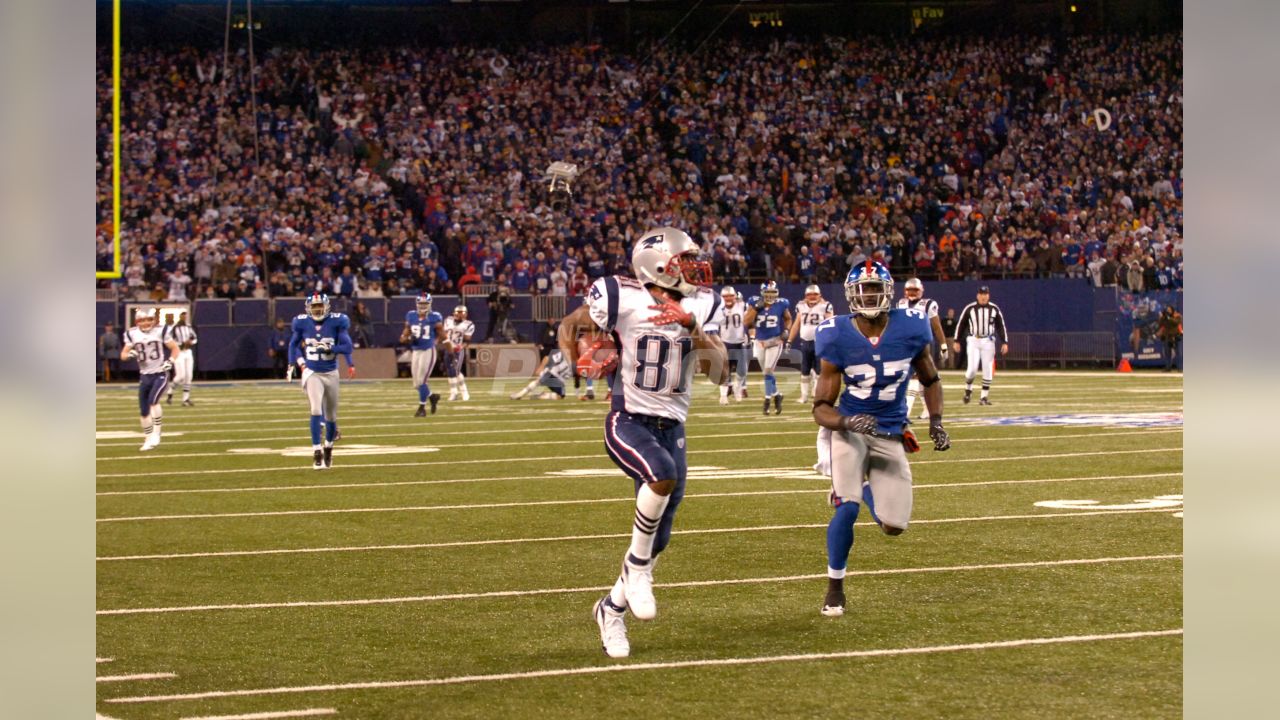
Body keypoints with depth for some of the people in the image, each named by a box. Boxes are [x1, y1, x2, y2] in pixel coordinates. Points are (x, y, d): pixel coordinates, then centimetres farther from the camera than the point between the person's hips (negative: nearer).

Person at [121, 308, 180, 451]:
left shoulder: (160, 331, -7)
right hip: (145, 376, 4)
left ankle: (156, 433, -14)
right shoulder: (132, 334, -1)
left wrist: (170, 361, -15)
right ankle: (148, 439, 20)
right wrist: (129, 354, -19)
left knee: (153, 400, -26)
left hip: (160, 374, -4)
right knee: (144, 411, 5)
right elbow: (123, 355, 3)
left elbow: (175, 348, 2)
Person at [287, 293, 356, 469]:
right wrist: (292, 365, 8)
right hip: (312, 373, -1)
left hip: (330, 373, 1)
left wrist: (328, 349, -25)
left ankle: (329, 447, 34)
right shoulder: (302, 323, -3)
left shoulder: (336, 322, -8)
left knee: (331, 415, 10)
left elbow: (347, 347, -11)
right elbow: (293, 344, 12)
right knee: (316, 410, -18)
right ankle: (317, 452, -17)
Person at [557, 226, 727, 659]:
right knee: (663, 473, -36)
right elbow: (570, 325, 7)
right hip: (628, 422, -5)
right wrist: (578, 359, -12)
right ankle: (637, 567, -16)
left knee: (657, 539, 7)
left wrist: (693, 328, -21)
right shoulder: (622, 298, -11)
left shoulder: (701, 307, 0)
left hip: (672, 427, 5)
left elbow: (719, 373, -8)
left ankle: (612, 609, 30)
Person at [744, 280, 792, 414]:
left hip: (775, 341, -3)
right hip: (759, 342, 3)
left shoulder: (781, 304, -7)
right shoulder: (755, 303, -6)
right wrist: (756, 308, -19)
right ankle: (776, 395, 30)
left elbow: (788, 319, 12)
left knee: (768, 370, -11)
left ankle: (767, 400, -4)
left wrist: (786, 331, -6)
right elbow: (746, 322, -11)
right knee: (766, 371, 12)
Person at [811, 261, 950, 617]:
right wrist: (846, 421, -30)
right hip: (850, 428, -2)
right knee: (847, 509, -23)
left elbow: (930, 381, 11)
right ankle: (835, 587, 0)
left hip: (890, 434, 3)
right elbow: (821, 409, -10)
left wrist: (936, 422, -3)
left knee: (894, 526, -1)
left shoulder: (910, 331, -8)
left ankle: (865, 489, 37)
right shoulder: (838, 339, -13)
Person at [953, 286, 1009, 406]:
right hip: (973, 341, -2)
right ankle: (968, 389, 17)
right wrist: (957, 341, 2)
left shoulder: (994, 309, 1)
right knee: (972, 368, -11)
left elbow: (1001, 326, 5)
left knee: (987, 370, 0)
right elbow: (961, 324, 4)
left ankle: (984, 396, 9)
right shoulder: (970, 308, -3)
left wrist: (1004, 342, -1)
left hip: (988, 342, 2)